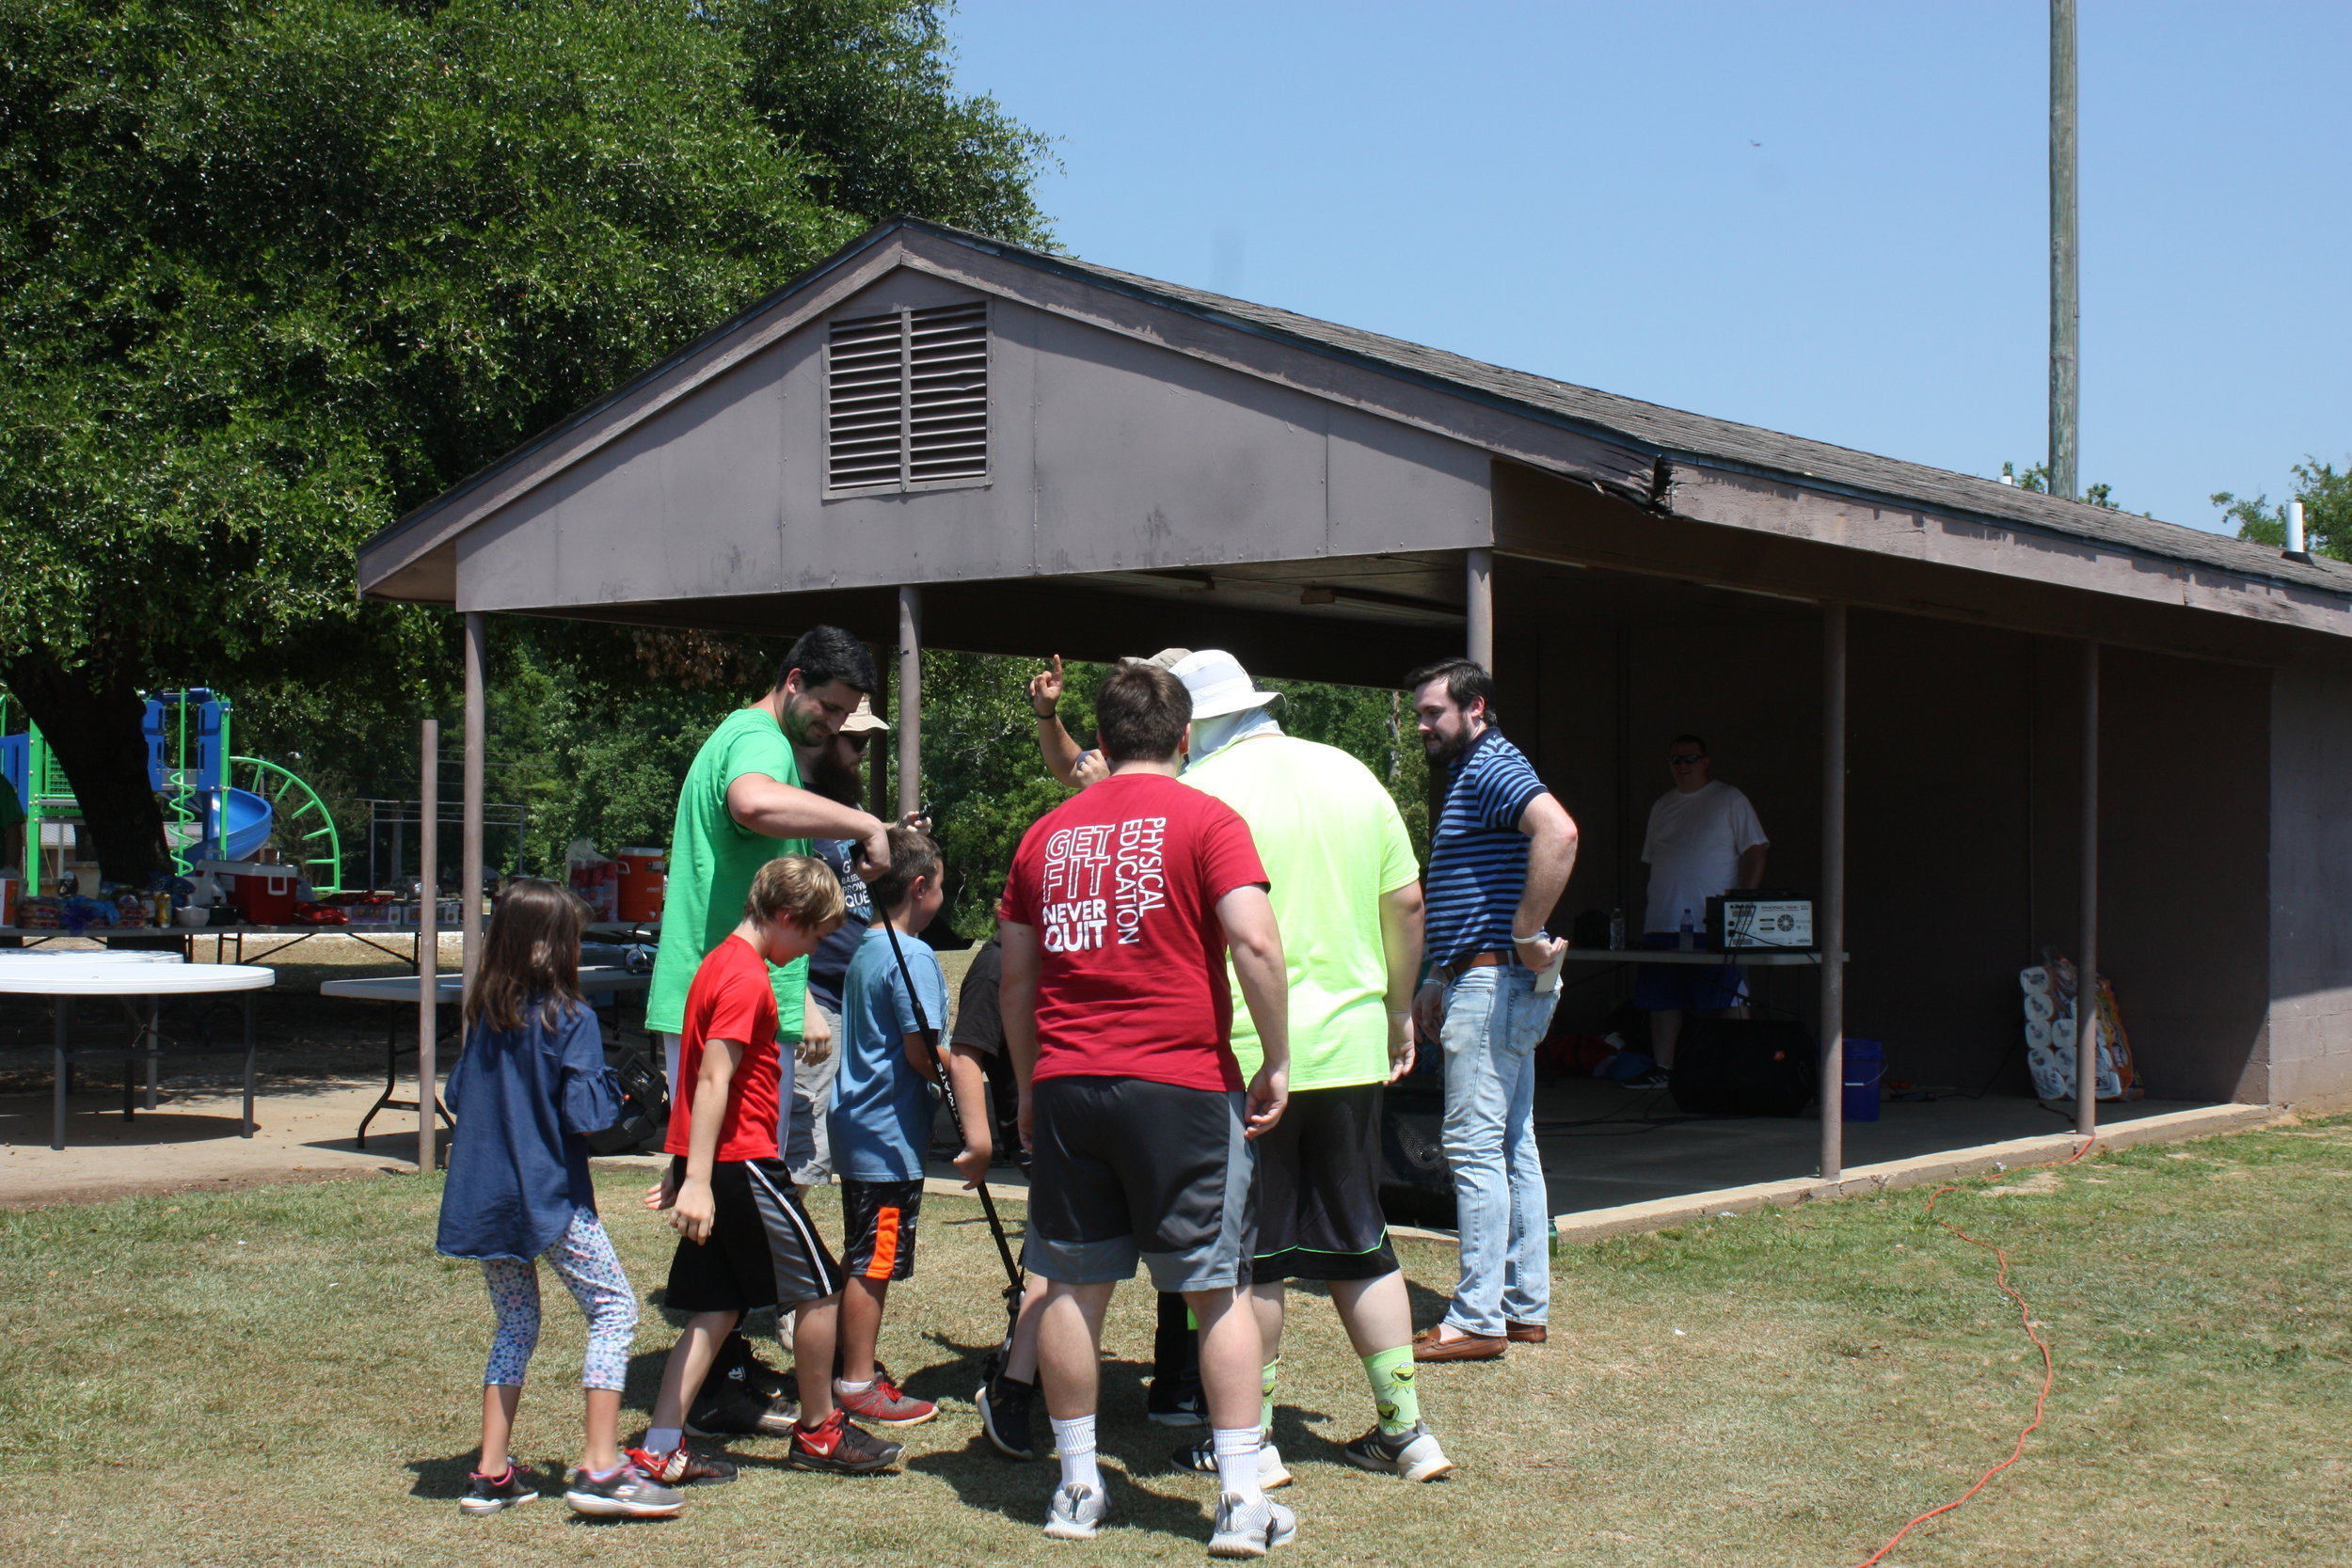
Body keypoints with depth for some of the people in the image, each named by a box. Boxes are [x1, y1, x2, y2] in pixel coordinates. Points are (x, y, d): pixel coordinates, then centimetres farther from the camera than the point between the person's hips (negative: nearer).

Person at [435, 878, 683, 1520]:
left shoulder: (484, 1015, 6)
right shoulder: (569, 1019, -13)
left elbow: (458, 1092, 14)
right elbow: (584, 1116, -18)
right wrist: (609, 1089, 1)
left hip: (480, 1197, 7)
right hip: (549, 1198, -7)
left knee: (514, 1324, 16)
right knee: (614, 1308, 1)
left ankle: (491, 1472, 13)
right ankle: (600, 1468, -5)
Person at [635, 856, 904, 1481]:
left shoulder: (722, 962, 17)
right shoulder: (747, 977, -15)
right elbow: (714, 1079, -22)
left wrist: (685, 1170, 26)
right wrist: (697, 1178, -27)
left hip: (709, 1163, 10)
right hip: (741, 1162, -10)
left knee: (717, 1308, 9)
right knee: (819, 1289, 3)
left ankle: (660, 1450, 6)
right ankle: (819, 1431, 15)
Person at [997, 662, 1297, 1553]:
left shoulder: (1046, 834, 12)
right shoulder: (1204, 821, -2)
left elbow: (1015, 979, 15)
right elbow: (1255, 944, -14)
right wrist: (1277, 1063, -5)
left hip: (1065, 1085, 4)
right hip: (1181, 1086, -4)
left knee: (1074, 1287, 11)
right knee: (1220, 1289, 3)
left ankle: (1078, 1487, 17)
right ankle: (1242, 1499, 2)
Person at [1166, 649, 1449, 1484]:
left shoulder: (1200, 792, -10)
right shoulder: (1353, 775, 8)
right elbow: (1406, 903, 11)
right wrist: (1399, 1010, 20)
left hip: (1244, 1053, -5)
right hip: (1351, 1047, 5)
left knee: (1250, 1255, 5)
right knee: (1359, 1241, 15)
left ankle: (1251, 1438, 13)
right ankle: (1405, 1429, 16)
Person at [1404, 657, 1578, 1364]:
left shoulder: (1493, 769, -12)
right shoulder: (1472, 774, 20)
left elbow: (1559, 832, -33)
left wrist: (1528, 936, -28)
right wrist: (1439, 980, 23)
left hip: (1491, 984, -11)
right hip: (1480, 984, 11)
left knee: (1475, 1144, -9)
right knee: (1513, 1146, 11)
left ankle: (1478, 1319, -7)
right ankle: (1525, 1305, 16)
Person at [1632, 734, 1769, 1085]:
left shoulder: (1729, 800, 2)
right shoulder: (1662, 806, 19)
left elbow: (1755, 851, -3)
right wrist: (1647, 906, 14)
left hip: (1713, 924, -6)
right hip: (1663, 924, 6)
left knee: (1727, 1000, -6)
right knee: (1661, 1000, 7)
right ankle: (1662, 1069, 14)